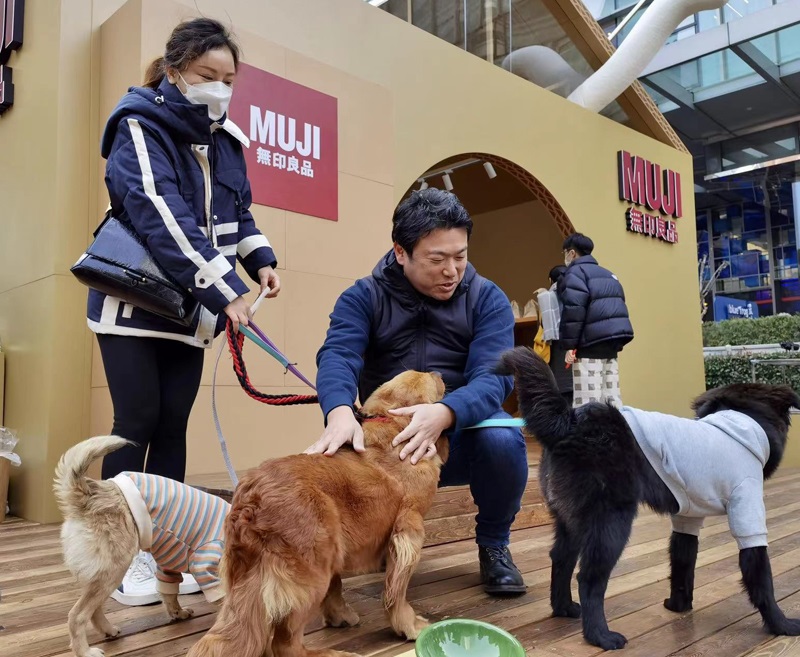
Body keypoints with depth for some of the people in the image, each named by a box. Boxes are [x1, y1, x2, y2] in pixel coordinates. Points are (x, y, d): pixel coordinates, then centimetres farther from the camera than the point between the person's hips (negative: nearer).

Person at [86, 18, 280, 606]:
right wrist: (226, 290, -31)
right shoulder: (139, 125, -11)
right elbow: (162, 216, -25)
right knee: (137, 421, -5)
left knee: (173, 425, 5)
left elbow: (238, 213, 16)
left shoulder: (226, 141, 9)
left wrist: (261, 260, -4)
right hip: (132, 302, -5)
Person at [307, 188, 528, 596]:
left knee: (503, 439, -32)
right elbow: (337, 356, -23)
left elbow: (492, 376, -19)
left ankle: (493, 544, 0)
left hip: (461, 433, 0)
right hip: (383, 439, 1)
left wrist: (445, 413, -42)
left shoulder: (487, 299, -5)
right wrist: (340, 412, -47)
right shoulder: (363, 298, -5)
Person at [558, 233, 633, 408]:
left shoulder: (575, 272, -2)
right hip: (612, 342, 9)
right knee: (611, 399, 10)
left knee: (587, 402, -10)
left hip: (591, 343, -8)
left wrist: (569, 345, -15)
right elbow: (617, 308, 24)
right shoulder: (608, 275, 25)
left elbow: (574, 310, -15)